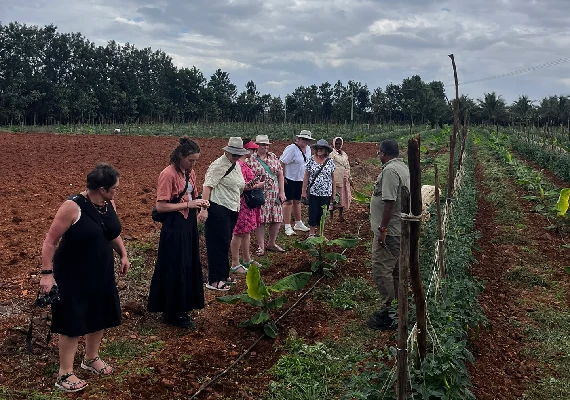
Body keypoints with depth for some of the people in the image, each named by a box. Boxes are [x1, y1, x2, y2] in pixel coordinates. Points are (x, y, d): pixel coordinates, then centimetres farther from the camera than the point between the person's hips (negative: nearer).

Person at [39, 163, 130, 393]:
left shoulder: (109, 204, -3)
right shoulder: (73, 207, -24)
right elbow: (50, 242, -19)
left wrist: (123, 254, 9)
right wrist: (47, 273, -21)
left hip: (101, 273, 7)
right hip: (73, 276, -7)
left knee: (100, 316, 18)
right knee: (73, 323, 1)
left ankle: (91, 359, 41)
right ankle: (64, 374, 17)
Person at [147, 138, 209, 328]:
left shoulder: (190, 173, 8)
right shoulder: (168, 174, -16)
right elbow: (160, 206, -19)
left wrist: (199, 202, -1)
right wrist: (188, 205, -20)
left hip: (189, 226, 8)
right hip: (174, 229, -8)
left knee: (189, 267, 14)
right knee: (174, 270, 1)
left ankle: (182, 308, 28)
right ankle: (172, 314, 15)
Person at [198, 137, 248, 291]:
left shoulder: (235, 165, 15)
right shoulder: (219, 165, -14)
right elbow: (207, 186, -22)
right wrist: (204, 209, -28)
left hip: (231, 209, 9)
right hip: (217, 210, -9)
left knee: (225, 244, 17)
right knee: (219, 244, -5)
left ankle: (223, 275, 29)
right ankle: (214, 281, 3)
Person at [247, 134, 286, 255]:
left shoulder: (273, 157, 9)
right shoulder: (251, 159, -4)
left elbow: (280, 174, 10)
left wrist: (282, 191, 4)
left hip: (275, 194, 4)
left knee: (277, 219, 6)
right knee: (260, 220, -1)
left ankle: (271, 243, 25)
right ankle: (261, 246, 12)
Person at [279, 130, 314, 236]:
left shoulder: (308, 149, 7)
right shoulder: (291, 149, -18)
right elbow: (282, 163, -20)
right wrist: (282, 177, -19)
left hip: (300, 180, 7)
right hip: (289, 179, -7)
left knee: (297, 201, 18)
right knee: (288, 202, -2)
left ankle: (298, 224, 30)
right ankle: (287, 227, 2)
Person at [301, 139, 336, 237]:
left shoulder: (330, 162, 2)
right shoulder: (311, 160, -1)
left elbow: (332, 178, 6)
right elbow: (306, 177, 2)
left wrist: (333, 193, 6)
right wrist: (304, 191, -1)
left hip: (326, 193, 1)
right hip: (313, 192, -1)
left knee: (322, 214, 8)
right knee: (313, 213, 3)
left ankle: (319, 232, 22)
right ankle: (311, 232, 17)